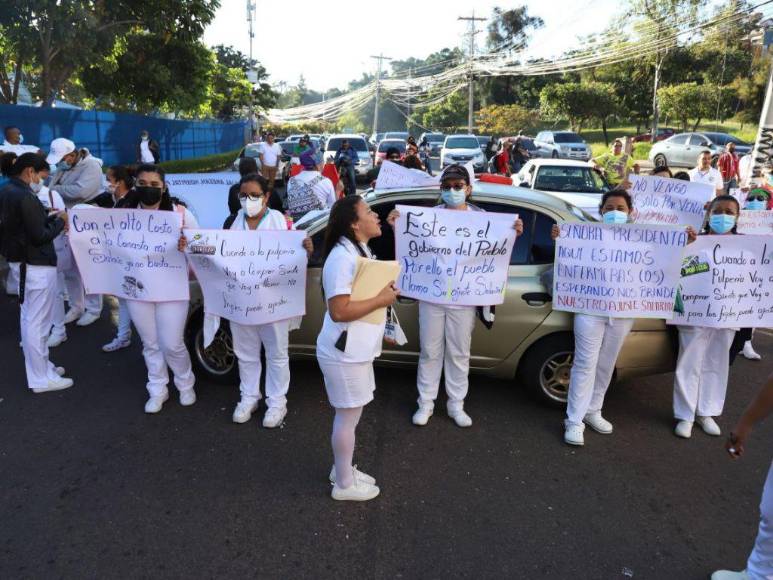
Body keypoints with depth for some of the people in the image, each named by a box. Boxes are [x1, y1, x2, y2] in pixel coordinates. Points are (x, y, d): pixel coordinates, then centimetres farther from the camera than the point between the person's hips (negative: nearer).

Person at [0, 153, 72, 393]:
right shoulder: (25, 196, -21)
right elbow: (40, 236, -21)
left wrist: (49, 217, 7)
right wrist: (60, 220, -7)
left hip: (23, 262, 10)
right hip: (37, 265, -10)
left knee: (30, 318, 17)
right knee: (37, 321, -2)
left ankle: (41, 365, 31)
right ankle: (41, 379, 8)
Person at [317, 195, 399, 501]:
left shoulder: (360, 250, 9)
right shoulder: (343, 258, -23)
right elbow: (339, 311, -27)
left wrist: (387, 290, 5)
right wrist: (381, 300, -20)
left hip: (356, 350, 10)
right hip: (344, 353, -10)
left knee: (350, 415, 21)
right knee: (348, 417, 4)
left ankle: (343, 470, 38)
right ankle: (344, 484, 22)